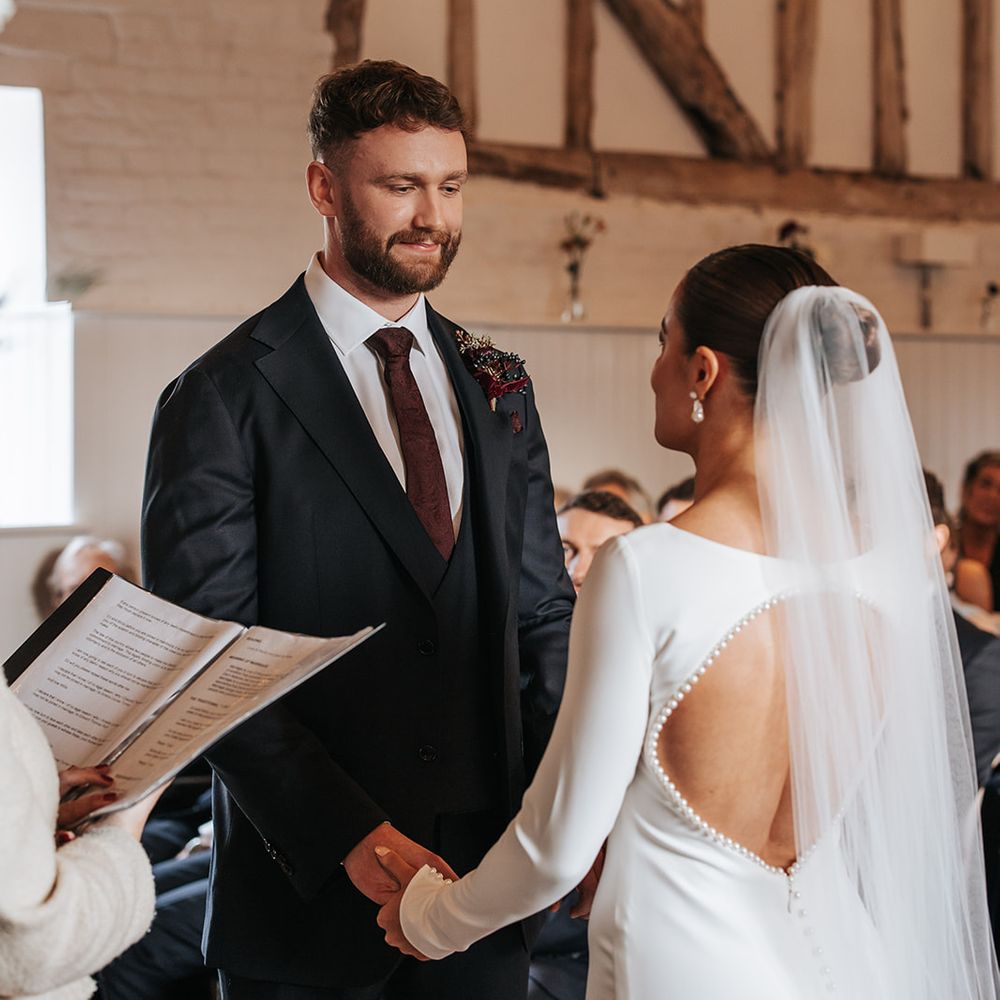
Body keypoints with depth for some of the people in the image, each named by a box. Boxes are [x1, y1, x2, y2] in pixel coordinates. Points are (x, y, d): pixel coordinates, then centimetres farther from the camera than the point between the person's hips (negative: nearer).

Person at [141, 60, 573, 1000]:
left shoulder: (496, 388, 9)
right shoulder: (222, 398, -8)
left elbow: (542, 613, 11)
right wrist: (349, 835, -19)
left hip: (488, 864, 5)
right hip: (309, 888, -4)